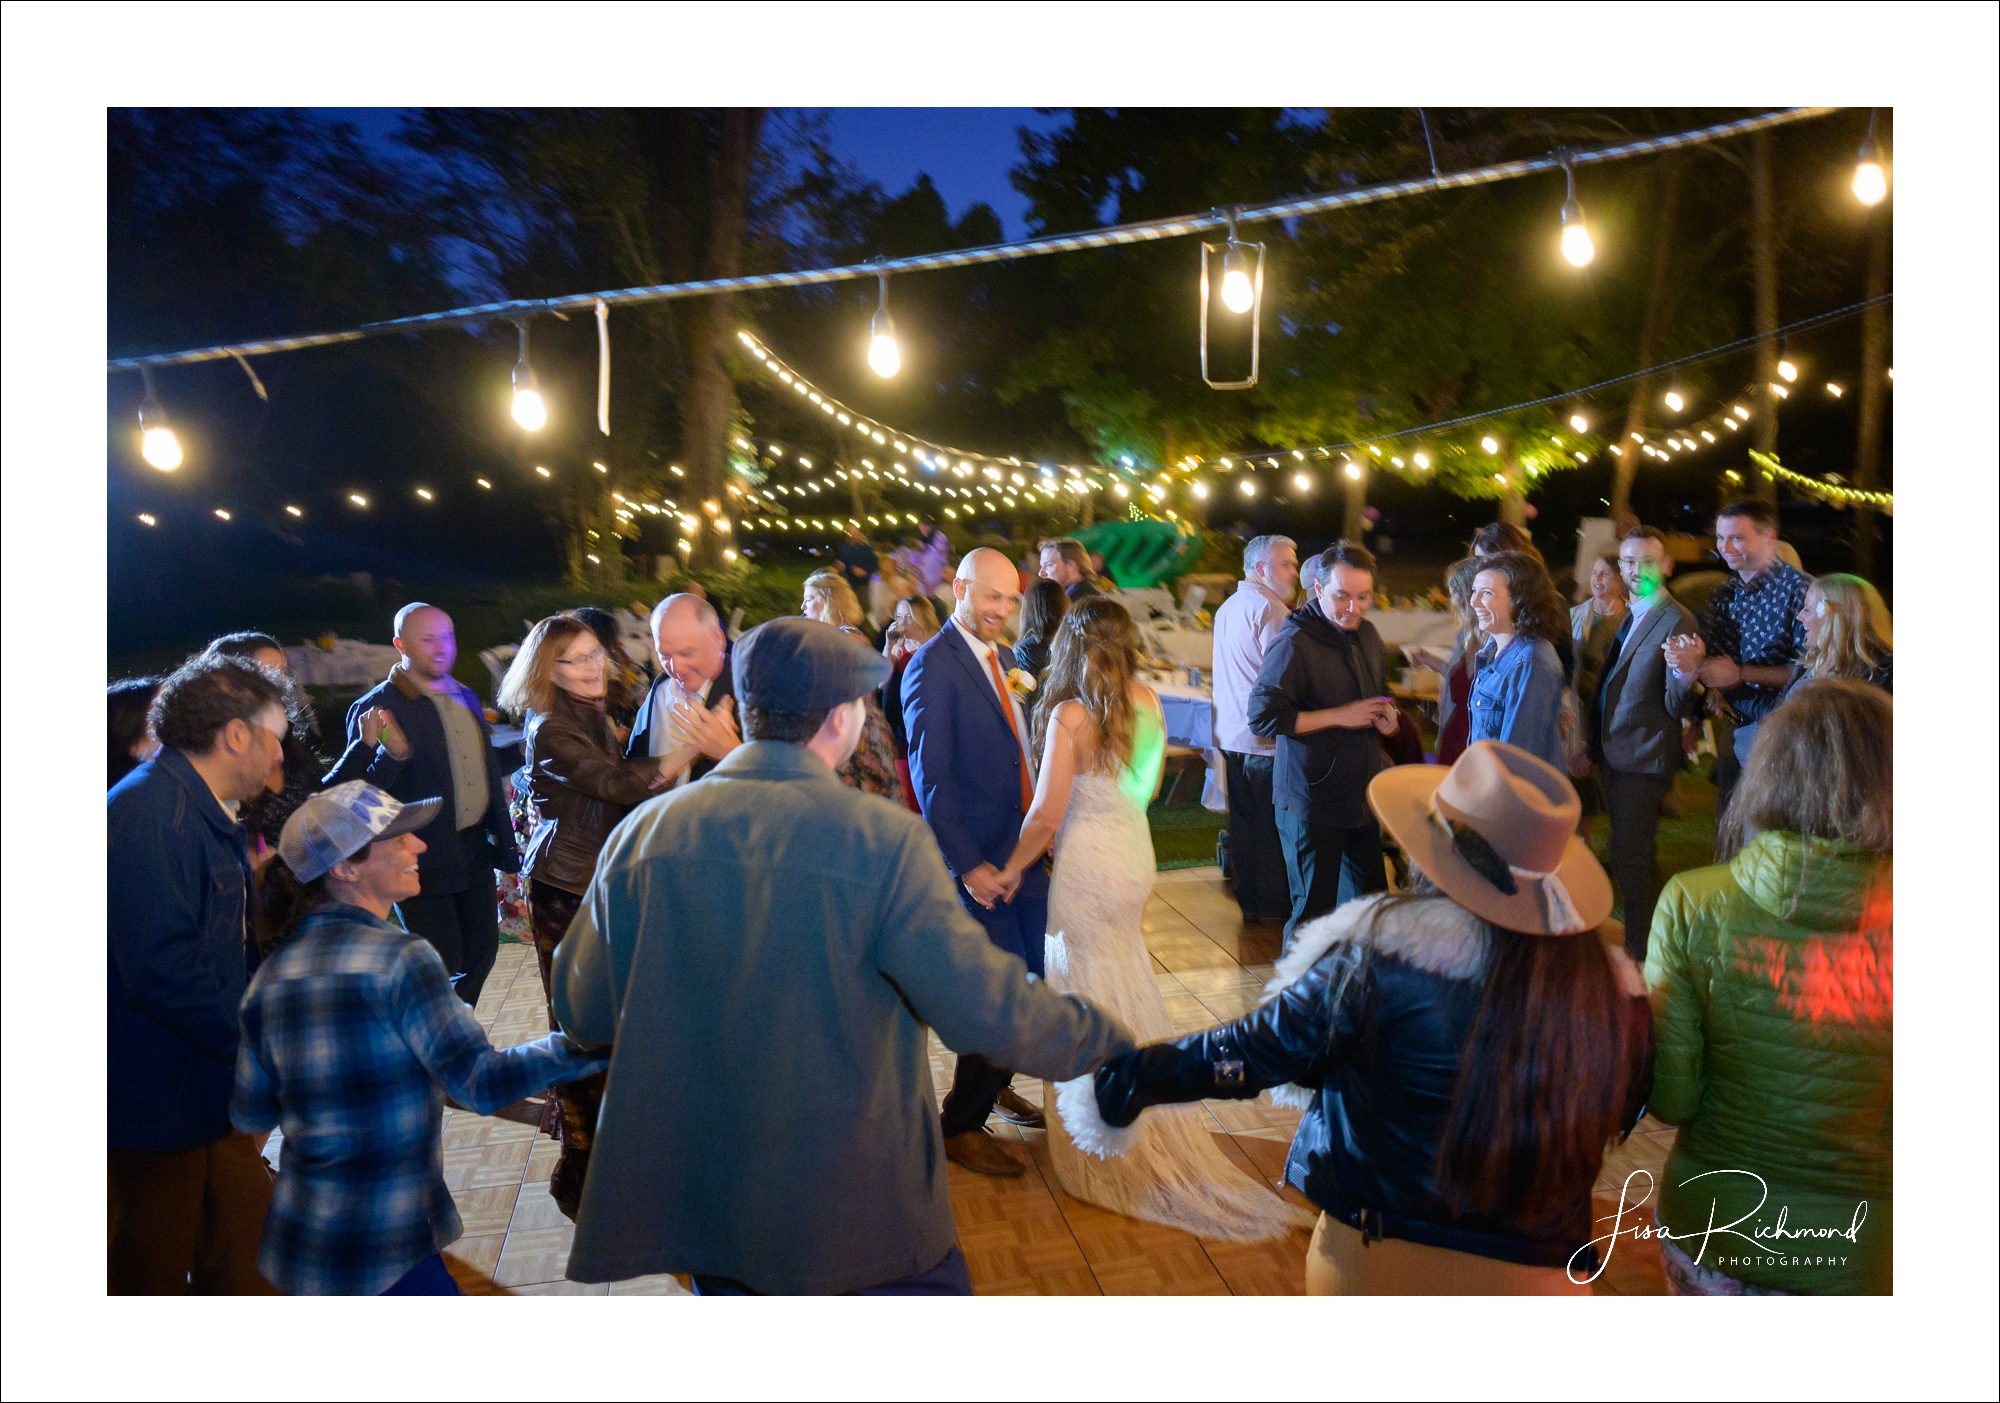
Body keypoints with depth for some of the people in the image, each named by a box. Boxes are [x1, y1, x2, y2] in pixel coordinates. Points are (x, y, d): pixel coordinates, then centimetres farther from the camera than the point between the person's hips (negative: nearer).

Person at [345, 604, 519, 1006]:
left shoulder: (465, 698, 13)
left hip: (476, 849, 7)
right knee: (443, 963, -1)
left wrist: (505, 842, 18)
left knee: (481, 951, 15)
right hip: (425, 862, -7)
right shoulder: (377, 709, -11)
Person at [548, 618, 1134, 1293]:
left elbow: (581, 1011, 0)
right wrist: (1105, 1037, -3)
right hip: (857, 1207, -4)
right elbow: (988, 1009, -21)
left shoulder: (642, 832, -8)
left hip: (698, 1199, 4)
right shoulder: (886, 839, -20)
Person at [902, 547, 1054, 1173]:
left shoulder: (1004, 659, 12)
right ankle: (961, 1126, 15)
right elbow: (930, 776, -16)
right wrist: (967, 863, -20)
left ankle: (994, 1086, 37)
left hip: (1026, 850, 8)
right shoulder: (932, 665, -12)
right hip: (980, 859, -8)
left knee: (1041, 977, 15)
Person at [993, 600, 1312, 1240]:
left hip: (1089, 862, -7)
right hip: (1133, 850, 7)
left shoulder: (1069, 715, -18)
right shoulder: (1146, 700, 0)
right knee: (1131, 995, 21)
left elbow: (1047, 814, -18)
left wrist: (1013, 868, -3)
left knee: (1095, 1006, 6)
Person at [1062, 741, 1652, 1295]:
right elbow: (1620, 1116, 5)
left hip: (1378, 1259, -1)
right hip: (1532, 1278, 2)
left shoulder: (1379, 958, -23)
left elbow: (1251, 1050, -14)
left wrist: (1123, 1080, 0)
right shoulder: (1612, 989, -13)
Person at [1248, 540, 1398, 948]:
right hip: (1313, 799, -8)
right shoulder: (1294, 642, -17)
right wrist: (1339, 716, -21)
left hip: (1362, 794, 8)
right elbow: (1263, 716, -22)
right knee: (1313, 911, 2)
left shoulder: (1367, 635, 10)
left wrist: (1385, 713, 2)